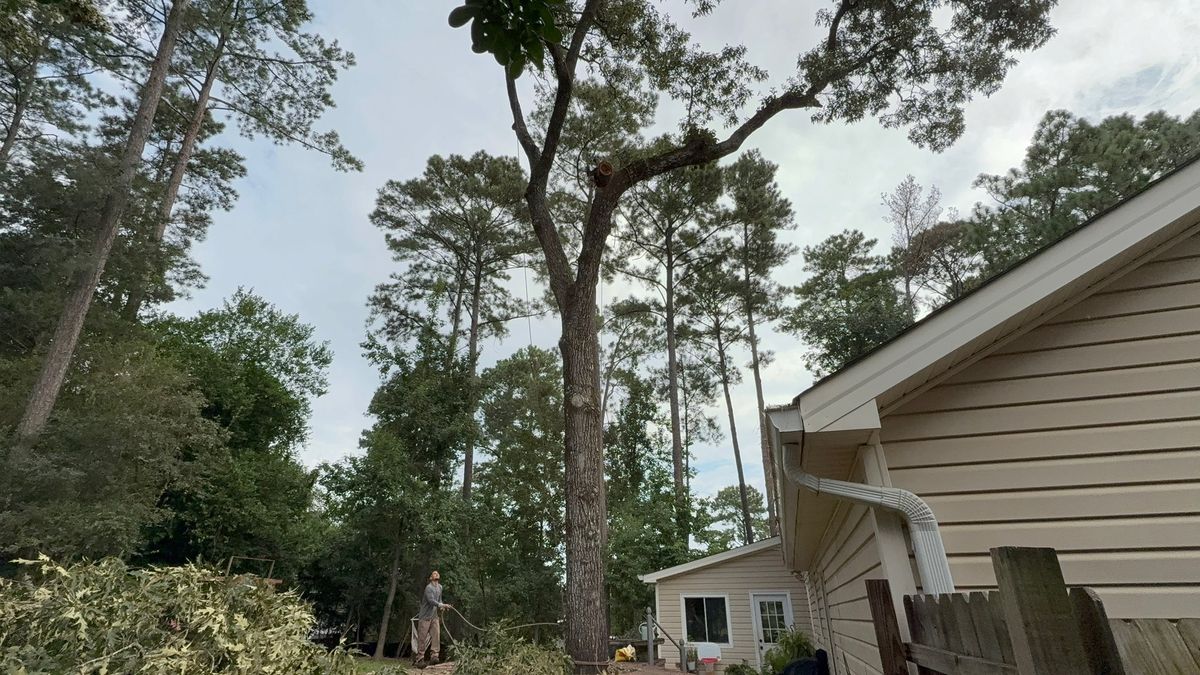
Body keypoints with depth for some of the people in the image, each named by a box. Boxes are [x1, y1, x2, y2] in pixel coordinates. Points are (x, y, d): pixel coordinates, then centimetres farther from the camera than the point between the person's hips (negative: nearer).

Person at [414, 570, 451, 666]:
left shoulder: (440, 587, 11)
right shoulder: (429, 587, -15)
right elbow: (431, 601, -25)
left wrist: (441, 607, -1)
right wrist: (443, 605, -30)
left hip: (434, 616, 7)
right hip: (425, 616, -7)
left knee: (436, 634, -6)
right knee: (422, 637, -3)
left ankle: (434, 656, -6)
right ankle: (418, 659, 4)